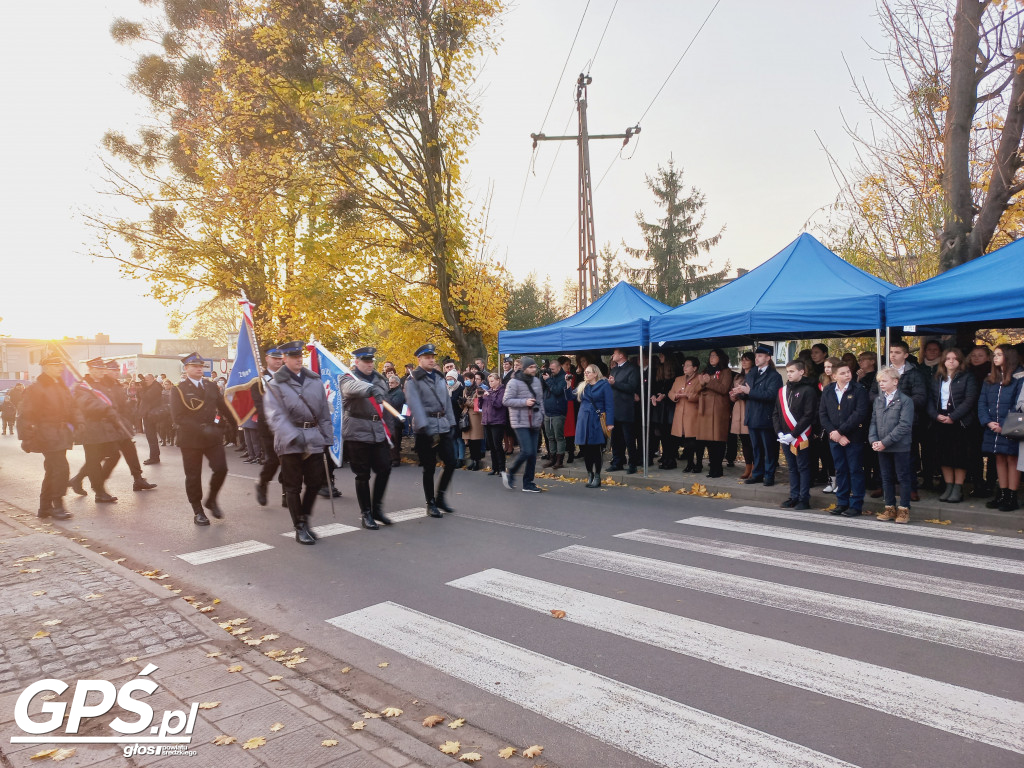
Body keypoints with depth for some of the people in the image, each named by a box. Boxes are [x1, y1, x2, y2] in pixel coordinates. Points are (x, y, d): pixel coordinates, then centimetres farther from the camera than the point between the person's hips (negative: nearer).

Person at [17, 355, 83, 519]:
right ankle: (57, 506, -5)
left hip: (60, 436, 9)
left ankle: (45, 507, 25)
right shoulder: (36, 389, -11)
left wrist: (79, 423, 0)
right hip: (47, 436, -9)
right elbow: (25, 415, -11)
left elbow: (72, 407, 17)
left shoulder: (61, 387, 15)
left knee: (52, 470, 14)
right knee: (61, 468, -14)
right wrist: (27, 439, -14)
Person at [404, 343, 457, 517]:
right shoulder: (412, 381, -4)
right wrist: (426, 429, -23)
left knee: (451, 462, 3)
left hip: (443, 426, 5)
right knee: (429, 468, 2)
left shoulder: (440, 378, 14)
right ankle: (431, 503, 15)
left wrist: (451, 423, 8)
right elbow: (415, 405, -15)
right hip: (426, 429, -5)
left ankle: (440, 496, 21)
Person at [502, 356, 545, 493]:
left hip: (534, 423, 6)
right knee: (526, 451, -14)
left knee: (533, 453, 6)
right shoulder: (514, 382, -9)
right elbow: (506, 401, -11)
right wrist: (524, 402, -18)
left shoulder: (536, 381, 11)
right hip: (521, 422, -6)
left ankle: (528, 483, 16)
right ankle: (510, 473, 10)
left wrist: (541, 416, 13)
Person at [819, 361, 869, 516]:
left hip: (854, 437, -4)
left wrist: (840, 431, -17)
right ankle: (842, 503, 21)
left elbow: (859, 414, -15)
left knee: (855, 471, 3)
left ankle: (856, 505, 11)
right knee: (840, 471, 12)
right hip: (834, 438, 4)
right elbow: (822, 413, 3)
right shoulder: (827, 391, 6)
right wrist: (833, 432, -10)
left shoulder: (859, 390, -7)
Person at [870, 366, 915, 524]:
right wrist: (873, 440, -7)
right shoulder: (878, 400, 10)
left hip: (900, 446, -5)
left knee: (903, 478, 4)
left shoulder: (905, 400, -9)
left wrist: (885, 442, -18)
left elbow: (905, 425, -16)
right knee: (886, 478, 12)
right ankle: (890, 508, 21)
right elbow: (873, 421, 9)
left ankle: (904, 509, 12)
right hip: (882, 446, 6)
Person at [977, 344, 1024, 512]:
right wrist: (988, 421, -4)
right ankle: (1002, 495, 17)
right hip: (993, 428, 6)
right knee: (999, 459, 10)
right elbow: (982, 402, 10)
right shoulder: (990, 379, 13)